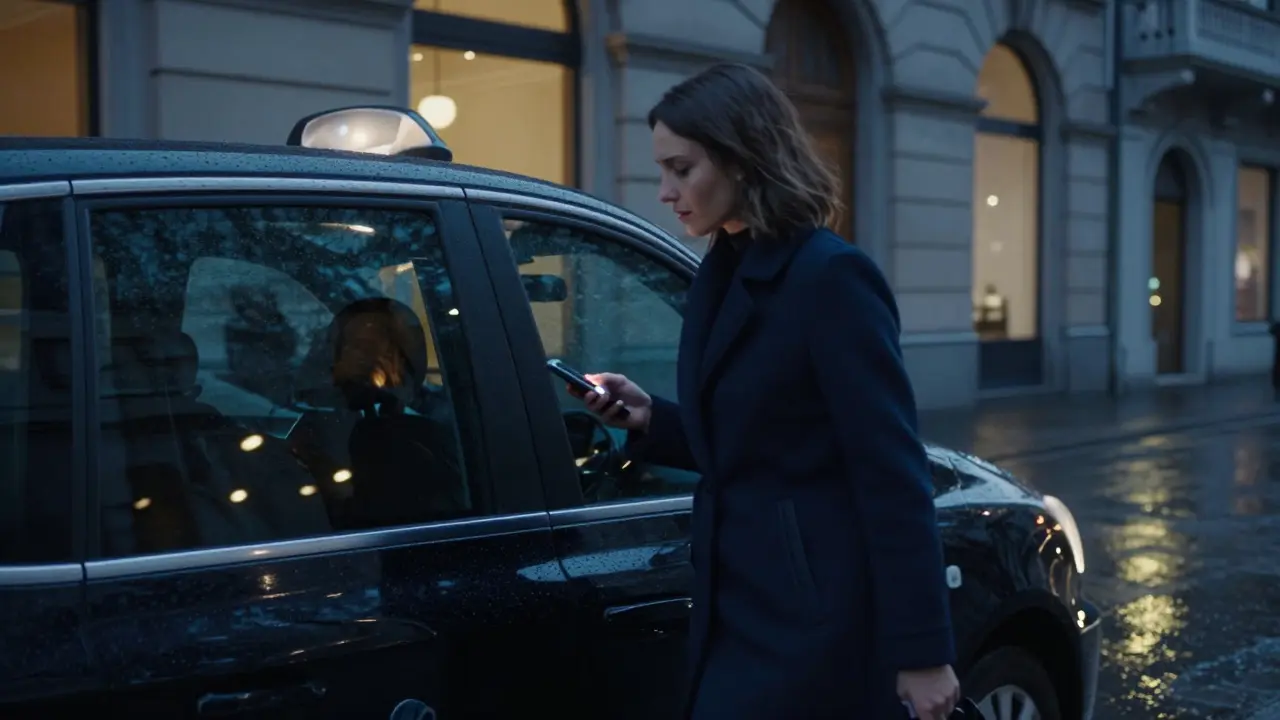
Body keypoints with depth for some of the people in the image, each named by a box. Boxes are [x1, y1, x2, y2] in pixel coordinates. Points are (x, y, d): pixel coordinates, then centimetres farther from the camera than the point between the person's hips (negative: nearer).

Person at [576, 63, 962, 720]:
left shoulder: (831, 277, -15)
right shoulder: (722, 275, 11)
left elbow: (892, 472, -18)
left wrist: (920, 652, -18)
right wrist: (648, 420, 1)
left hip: (809, 619, -8)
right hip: (742, 604, 8)